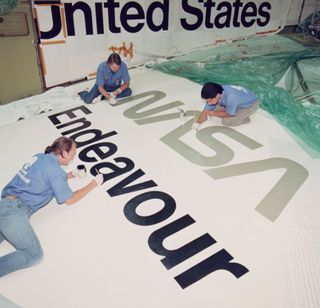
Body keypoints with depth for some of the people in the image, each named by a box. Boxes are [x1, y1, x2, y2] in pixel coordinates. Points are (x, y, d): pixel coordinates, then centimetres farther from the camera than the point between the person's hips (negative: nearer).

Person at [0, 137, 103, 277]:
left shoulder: (40, 157, 13)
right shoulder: (55, 169, -10)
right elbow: (69, 200, 0)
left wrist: (71, 174, 29)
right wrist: (93, 184, 9)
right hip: (15, 210, -9)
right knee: (34, 255, -8)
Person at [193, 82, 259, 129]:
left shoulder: (230, 97, -42)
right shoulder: (213, 94, -20)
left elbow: (229, 114, -25)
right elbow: (205, 111, -13)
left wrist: (214, 113, -16)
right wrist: (198, 122, -29)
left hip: (250, 104, -7)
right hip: (240, 101, 7)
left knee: (226, 121, -20)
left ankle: (245, 119, 4)